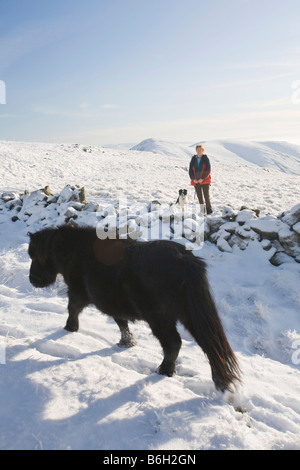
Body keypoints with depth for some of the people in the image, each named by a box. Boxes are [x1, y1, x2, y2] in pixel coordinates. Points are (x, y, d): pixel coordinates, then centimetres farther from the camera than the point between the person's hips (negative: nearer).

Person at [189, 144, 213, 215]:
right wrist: (193, 179, -7)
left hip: (204, 180, -3)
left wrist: (202, 178, -14)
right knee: (199, 196, 7)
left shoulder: (205, 158, -2)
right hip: (196, 181, 4)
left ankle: (209, 209, 2)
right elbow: (190, 170, 6)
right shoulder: (193, 159, 8)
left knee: (206, 195, -6)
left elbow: (208, 169, -8)